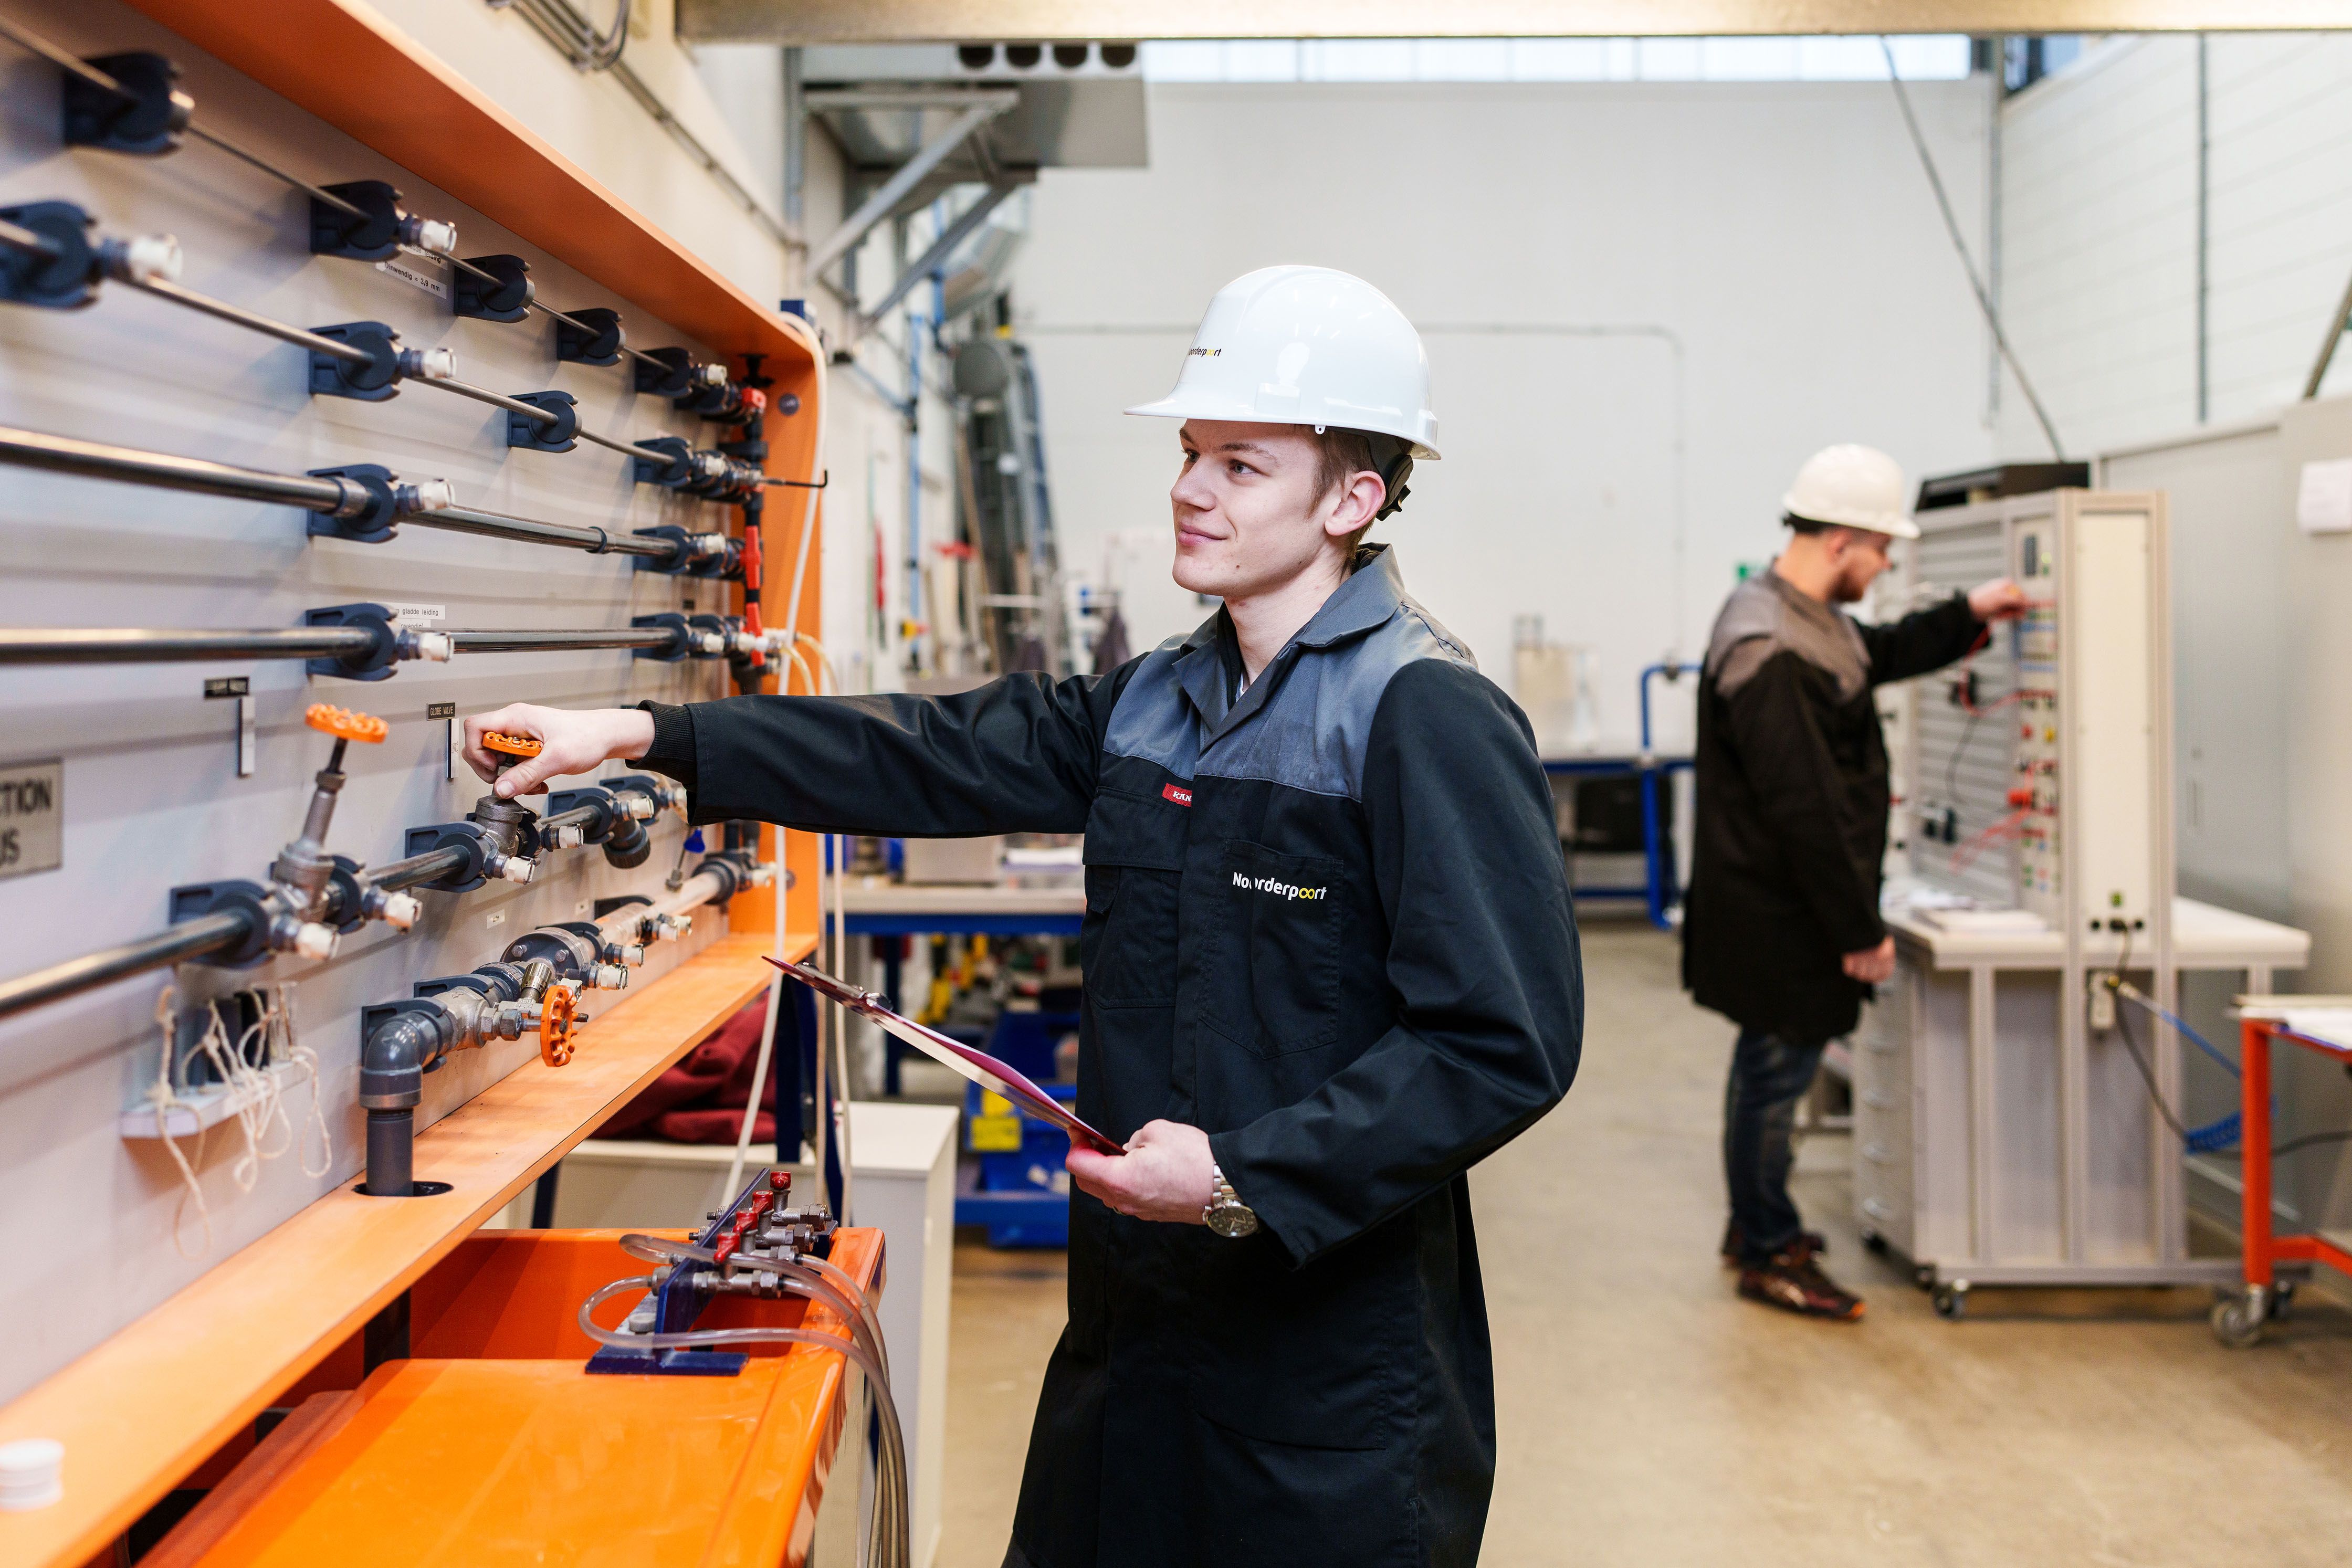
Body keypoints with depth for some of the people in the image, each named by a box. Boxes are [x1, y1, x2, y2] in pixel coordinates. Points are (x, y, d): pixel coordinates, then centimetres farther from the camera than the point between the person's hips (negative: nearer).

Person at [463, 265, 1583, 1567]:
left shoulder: (1425, 717, -16)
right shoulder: (1155, 701, 9)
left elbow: (1505, 1046, -20)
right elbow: (929, 754, 6)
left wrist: (1249, 1178, -23)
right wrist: (646, 735, -1)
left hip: (1334, 1349, -7)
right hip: (1136, 1311, 7)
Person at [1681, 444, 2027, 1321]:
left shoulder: (1807, 619, 8)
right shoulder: (1769, 654, -26)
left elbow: (1878, 657, 32)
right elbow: (1803, 812, -27)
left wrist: (1968, 616, 25)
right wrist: (1860, 931, -22)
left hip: (1785, 908, 11)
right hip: (1776, 913, -11)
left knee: (1775, 1065, 21)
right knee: (1777, 1069, 2)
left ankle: (1759, 1224, 37)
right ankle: (1767, 1256, 17)